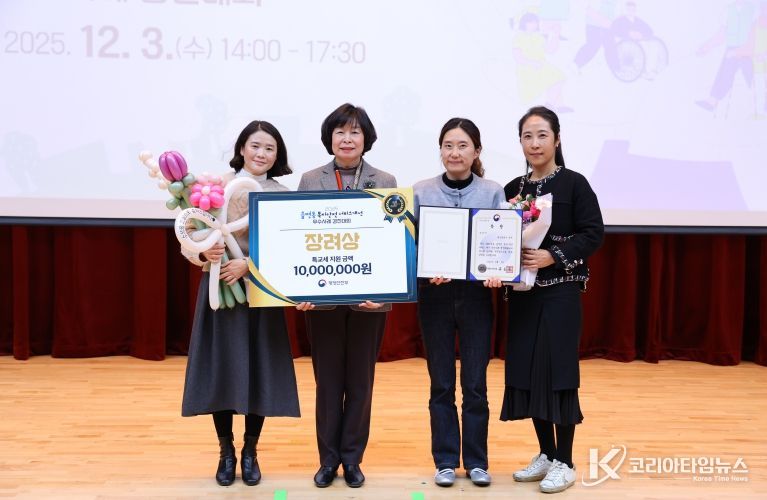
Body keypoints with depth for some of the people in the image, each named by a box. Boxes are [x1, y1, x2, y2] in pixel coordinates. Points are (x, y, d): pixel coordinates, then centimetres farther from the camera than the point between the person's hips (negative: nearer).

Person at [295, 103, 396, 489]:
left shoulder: (386, 182, 3)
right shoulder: (310, 180, 3)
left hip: (369, 297, 0)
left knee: (360, 381, 9)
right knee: (327, 381, 9)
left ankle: (352, 459, 22)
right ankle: (328, 459, 21)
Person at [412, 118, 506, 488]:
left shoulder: (493, 193, 1)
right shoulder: (421, 192, 0)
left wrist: (496, 272, -21)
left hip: (476, 294, 0)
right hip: (435, 295, 0)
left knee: (475, 384, 5)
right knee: (441, 384, 7)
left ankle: (476, 461, 20)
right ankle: (445, 461, 20)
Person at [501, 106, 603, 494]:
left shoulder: (574, 183, -4)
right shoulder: (513, 189, 10)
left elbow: (593, 233, -9)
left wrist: (554, 256, -19)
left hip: (561, 291, -5)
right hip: (523, 291, 5)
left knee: (558, 370, -3)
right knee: (525, 369, 7)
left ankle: (564, 463, 10)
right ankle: (546, 454, 22)